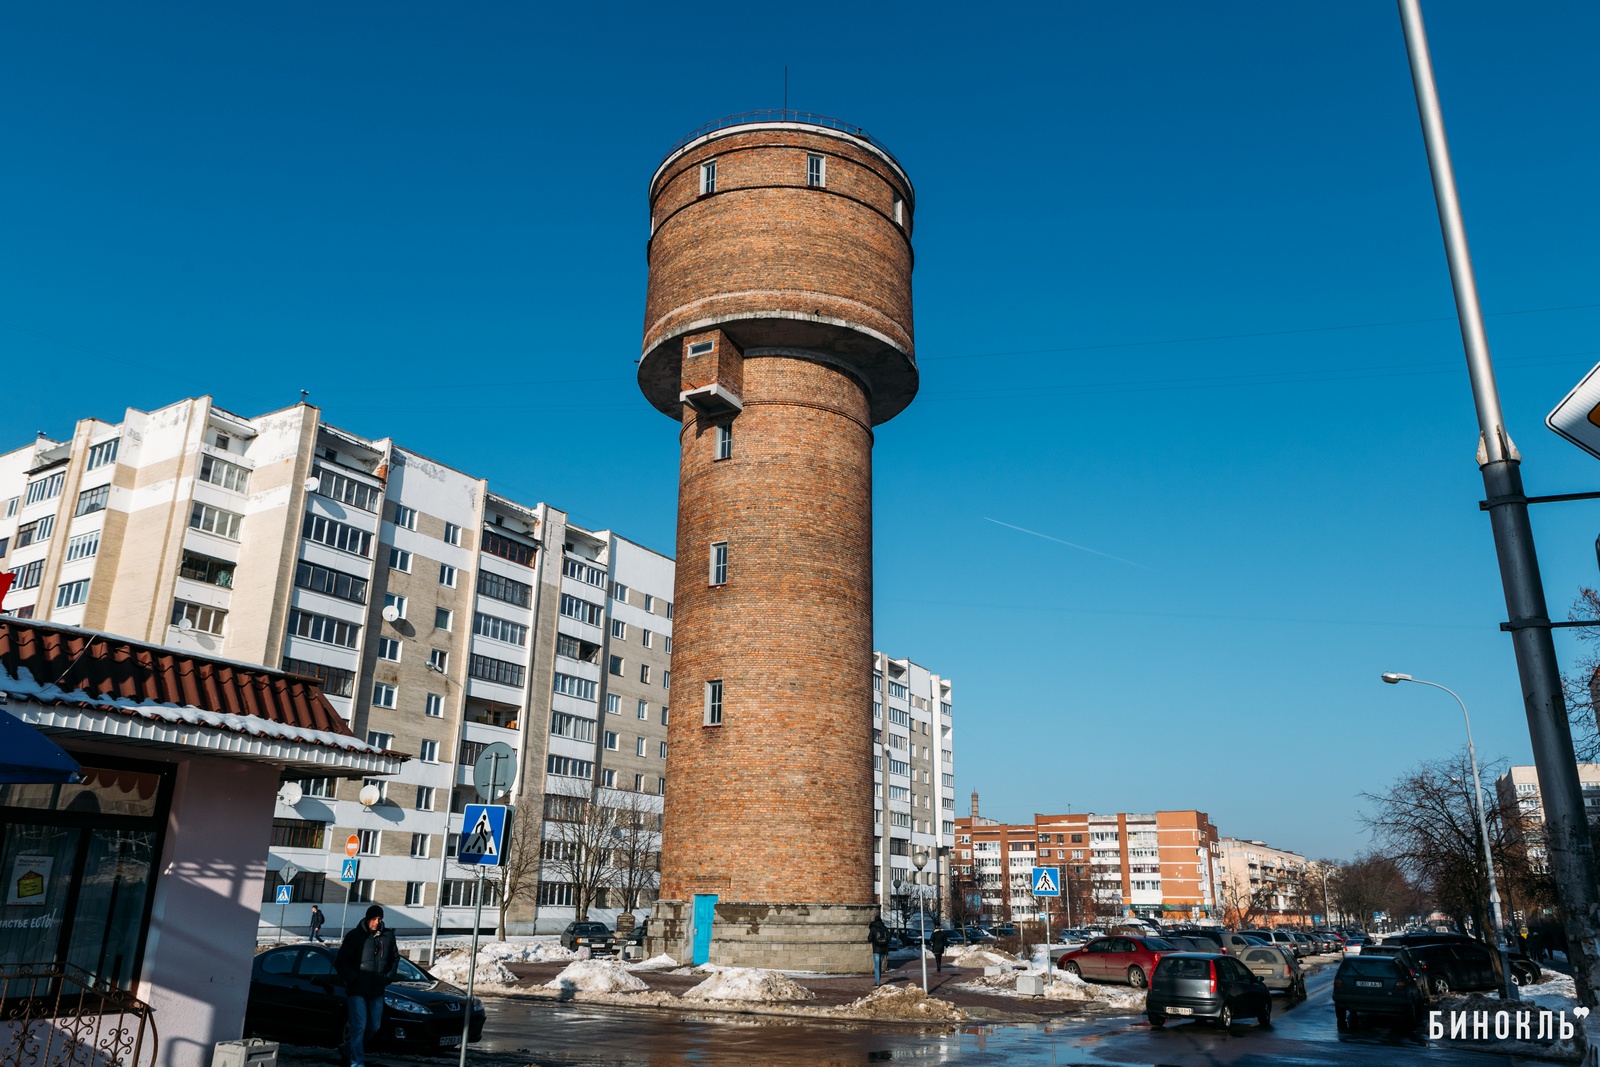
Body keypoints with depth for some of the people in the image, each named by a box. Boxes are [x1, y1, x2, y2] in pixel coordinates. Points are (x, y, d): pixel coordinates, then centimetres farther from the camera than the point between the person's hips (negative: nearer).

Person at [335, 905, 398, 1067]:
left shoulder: (388, 935, 3)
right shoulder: (355, 935, -10)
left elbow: (395, 958, 16)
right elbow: (340, 961, -9)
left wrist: (388, 977, 6)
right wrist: (353, 979, -13)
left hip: (377, 991, 5)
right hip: (357, 991, -5)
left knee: (374, 1027, 13)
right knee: (359, 1026, -10)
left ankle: (350, 1050, 35)